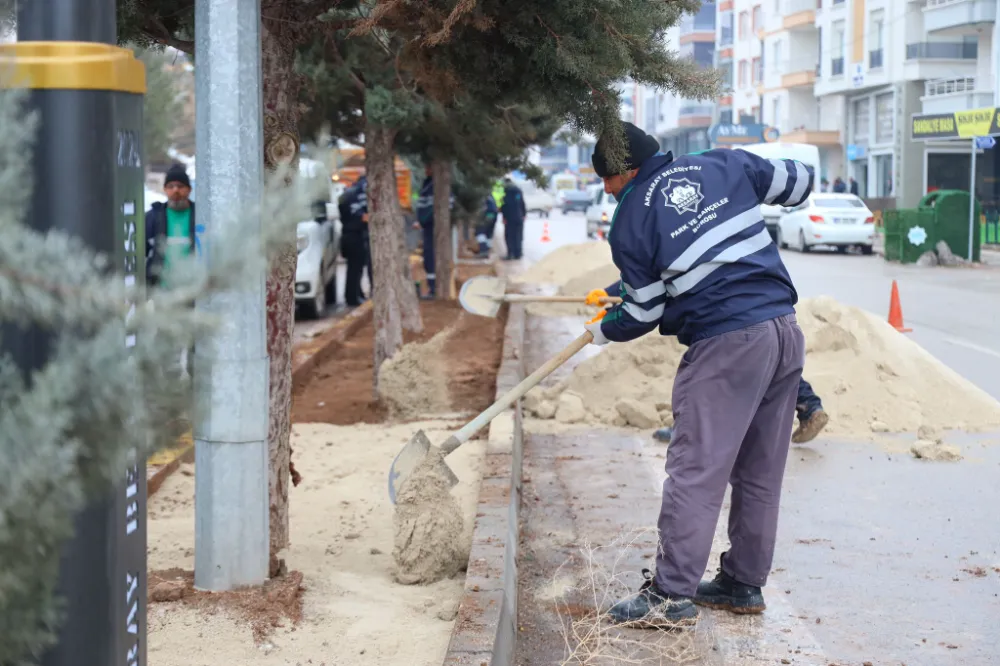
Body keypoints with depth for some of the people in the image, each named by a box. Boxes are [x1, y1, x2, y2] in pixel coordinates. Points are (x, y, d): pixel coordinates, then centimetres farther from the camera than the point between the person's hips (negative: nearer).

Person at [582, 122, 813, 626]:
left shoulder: (630, 221, -1)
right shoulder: (725, 165, 10)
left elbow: (644, 312, 3)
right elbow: (798, 182, 21)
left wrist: (603, 331, 23)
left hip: (724, 346, -6)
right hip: (785, 332, 7)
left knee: (695, 470, -3)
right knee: (760, 471, 13)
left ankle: (672, 593, -2)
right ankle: (743, 582, 22)